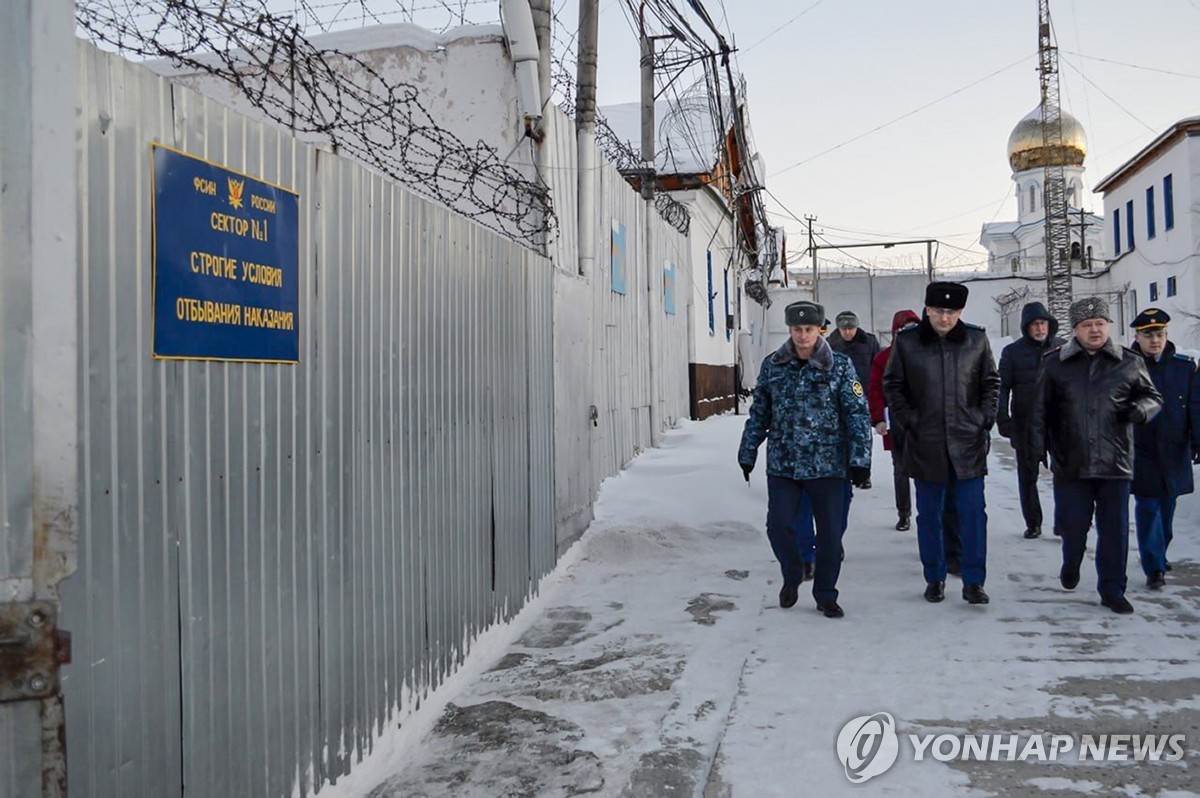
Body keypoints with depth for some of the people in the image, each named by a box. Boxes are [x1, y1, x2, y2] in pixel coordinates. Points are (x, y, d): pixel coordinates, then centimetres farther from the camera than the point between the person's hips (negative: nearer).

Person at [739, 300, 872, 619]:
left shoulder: (840, 366, -3)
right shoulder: (772, 365, 3)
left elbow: (858, 414, -4)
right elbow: (759, 413, 9)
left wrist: (860, 460, -10)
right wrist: (747, 453, 10)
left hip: (827, 465, -1)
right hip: (782, 464, 1)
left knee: (830, 533, 6)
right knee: (779, 526, -2)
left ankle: (825, 595, 25)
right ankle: (792, 577, 27)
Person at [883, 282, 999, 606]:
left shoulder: (976, 340, 2)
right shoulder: (906, 342, -1)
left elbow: (991, 383, 12)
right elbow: (892, 385, 6)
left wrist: (984, 419, 2)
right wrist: (908, 420, -1)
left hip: (968, 443, 0)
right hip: (925, 444, 0)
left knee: (973, 514, 1)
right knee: (929, 514, 9)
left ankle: (973, 581, 12)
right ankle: (934, 578, 23)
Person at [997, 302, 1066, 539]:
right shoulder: (1012, 352, 2)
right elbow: (1002, 388, 3)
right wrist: (1003, 419, -6)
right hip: (1025, 423, 0)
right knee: (1028, 474, 8)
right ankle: (1033, 523, 19)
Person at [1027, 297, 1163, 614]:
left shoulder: (1129, 362, 4)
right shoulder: (1055, 363, 3)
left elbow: (1153, 396, 14)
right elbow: (1040, 410, 6)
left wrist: (1141, 409, -9)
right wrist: (1037, 446, 0)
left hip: (1115, 464, 1)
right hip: (1070, 464, 0)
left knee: (1115, 530, 6)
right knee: (1072, 524, 7)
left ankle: (1112, 590, 20)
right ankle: (1071, 564, 38)